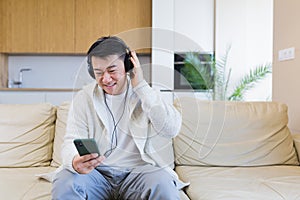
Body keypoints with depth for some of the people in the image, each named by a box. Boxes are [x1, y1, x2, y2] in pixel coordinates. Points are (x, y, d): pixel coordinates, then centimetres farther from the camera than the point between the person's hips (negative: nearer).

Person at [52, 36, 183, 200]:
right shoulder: (83, 98, 5)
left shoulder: (146, 94, 2)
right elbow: (72, 141, -2)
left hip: (139, 170, 0)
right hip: (96, 172, 1)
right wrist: (75, 162, -28)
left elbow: (171, 129, -14)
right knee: (63, 185, -28)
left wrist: (140, 86, -15)